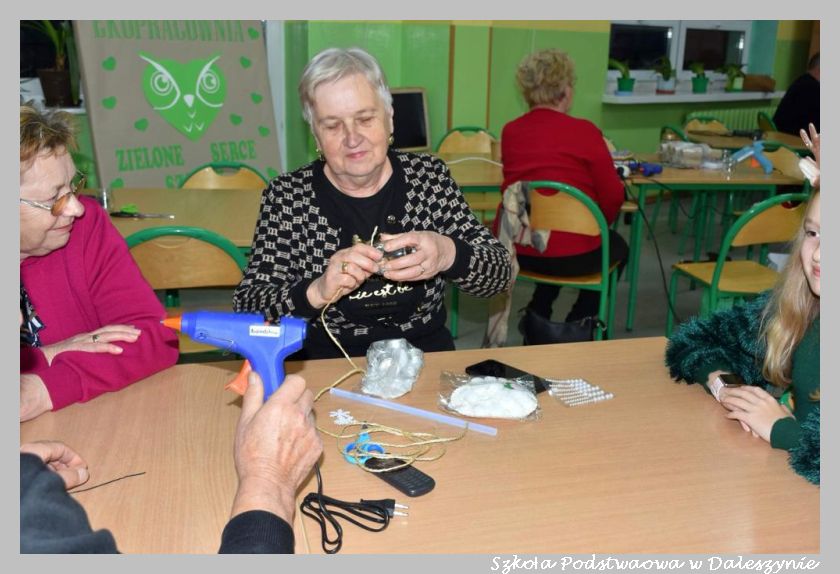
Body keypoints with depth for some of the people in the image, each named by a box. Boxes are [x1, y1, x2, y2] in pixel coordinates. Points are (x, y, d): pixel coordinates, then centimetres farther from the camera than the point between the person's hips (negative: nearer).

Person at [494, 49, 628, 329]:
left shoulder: (509, 131, 2)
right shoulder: (584, 132, -12)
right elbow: (613, 196, -8)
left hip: (513, 251, 5)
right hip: (570, 256, -5)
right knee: (617, 246, 28)